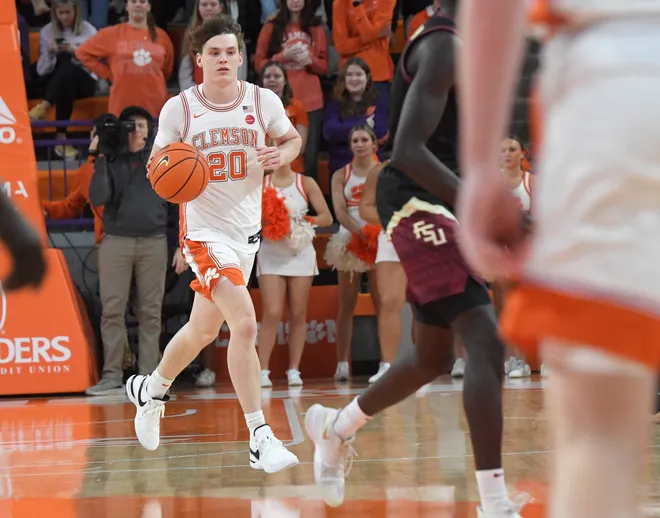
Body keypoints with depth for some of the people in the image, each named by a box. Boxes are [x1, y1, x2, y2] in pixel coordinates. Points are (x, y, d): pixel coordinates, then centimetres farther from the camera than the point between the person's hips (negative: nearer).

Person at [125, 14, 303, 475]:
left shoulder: (264, 101, -2)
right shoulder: (179, 108, -7)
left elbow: (293, 139, 13)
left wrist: (280, 156, -10)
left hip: (248, 229, 5)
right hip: (205, 230, -5)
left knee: (203, 330, 21)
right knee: (245, 323, -21)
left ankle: (151, 389, 48)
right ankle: (260, 438, -17)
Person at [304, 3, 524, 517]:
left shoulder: (446, 42, 15)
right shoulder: (445, 46, -16)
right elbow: (408, 150, -25)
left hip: (434, 206, 11)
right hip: (420, 205, -11)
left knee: (434, 357, 20)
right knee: (487, 343, -19)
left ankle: (335, 427, 41)